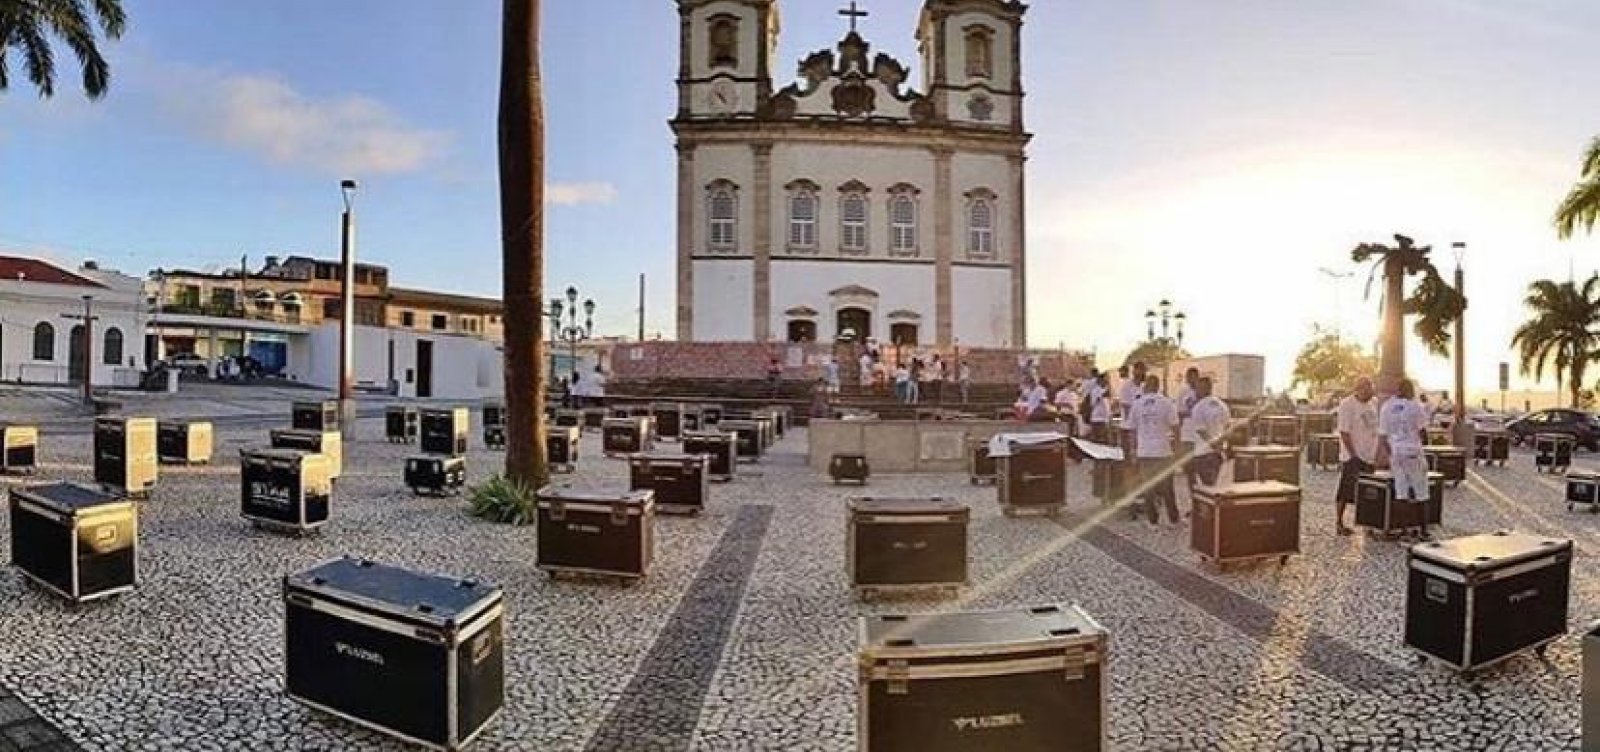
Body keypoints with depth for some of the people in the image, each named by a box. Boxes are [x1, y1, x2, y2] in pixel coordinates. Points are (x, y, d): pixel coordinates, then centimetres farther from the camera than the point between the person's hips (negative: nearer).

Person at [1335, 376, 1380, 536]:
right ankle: (1338, 523, 3)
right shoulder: (1346, 404, -11)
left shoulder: (1373, 404, 12)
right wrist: (1353, 455, -18)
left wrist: (1376, 455, 11)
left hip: (1369, 457, 7)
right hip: (1352, 457, -7)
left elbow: (1376, 430, 16)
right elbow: (1344, 432, -15)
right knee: (1345, 492, -3)